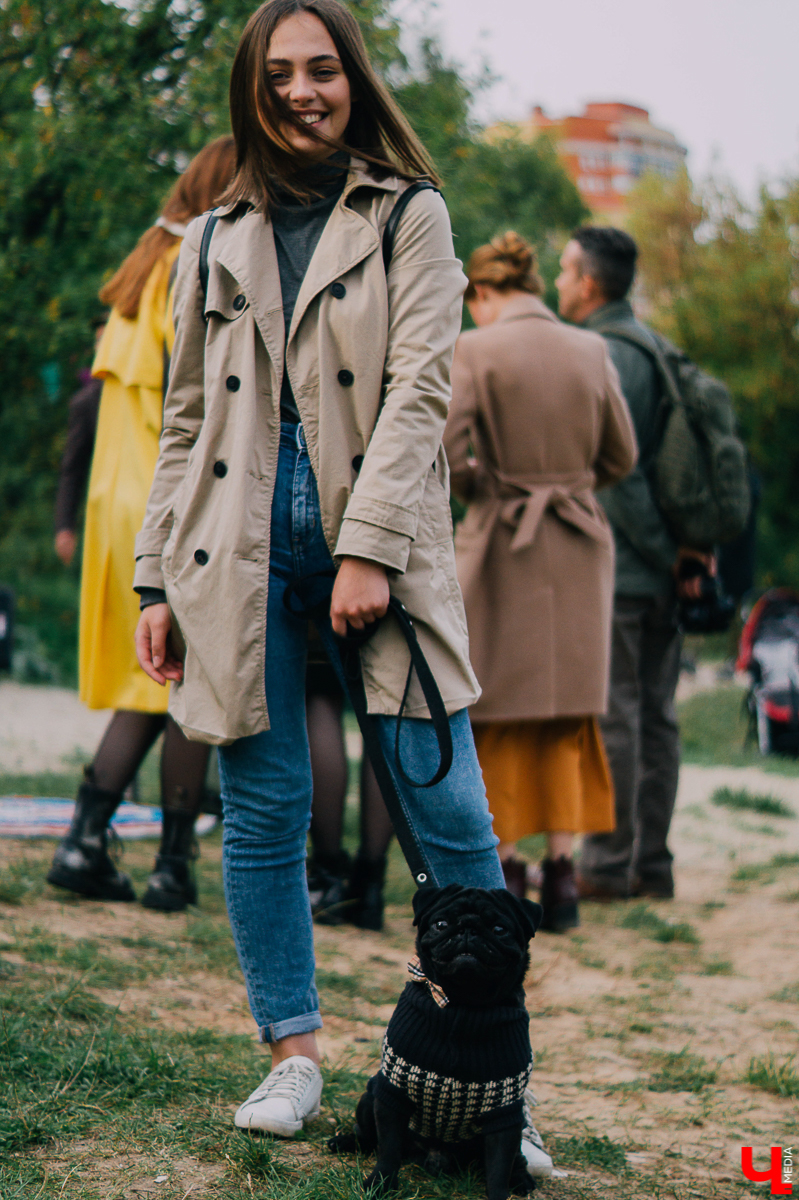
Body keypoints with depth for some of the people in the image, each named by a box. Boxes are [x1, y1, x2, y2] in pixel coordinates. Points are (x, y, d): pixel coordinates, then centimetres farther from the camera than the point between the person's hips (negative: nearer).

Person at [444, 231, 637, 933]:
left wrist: (478, 489, 6)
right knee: (567, 716, 11)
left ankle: (503, 871, 8)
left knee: (498, 716, 7)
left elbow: (449, 453, -14)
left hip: (502, 542, -3)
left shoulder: (477, 350, -9)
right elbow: (622, 457, 7)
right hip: (579, 548, 3)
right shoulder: (591, 351, 3)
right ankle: (561, 873, 10)